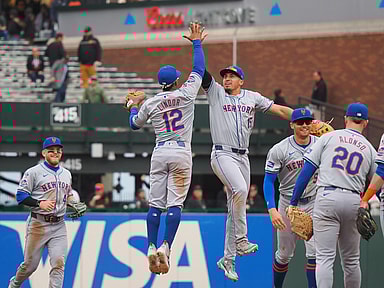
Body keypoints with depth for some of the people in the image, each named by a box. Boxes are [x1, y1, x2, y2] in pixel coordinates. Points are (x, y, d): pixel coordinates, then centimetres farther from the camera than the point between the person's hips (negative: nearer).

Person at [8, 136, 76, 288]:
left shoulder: (66, 174, 16)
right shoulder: (34, 172, -4)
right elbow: (21, 195, -7)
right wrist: (40, 203, -20)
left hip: (59, 225, 4)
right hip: (38, 224, -4)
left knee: (59, 262, -9)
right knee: (30, 264, 4)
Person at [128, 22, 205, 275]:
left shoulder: (150, 103, 5)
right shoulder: (186, 94, -1)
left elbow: (134, 124, 20)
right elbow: (199, 69, 11)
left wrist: (134, 105, 38)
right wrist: (197, 42, 22)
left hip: (160, 153, 2)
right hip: (181, 153, -2)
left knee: (155, 203, 4)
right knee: (175, 202, -5)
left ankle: (152, 246, -5)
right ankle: (166, 246, -18)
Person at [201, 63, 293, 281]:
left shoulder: (252, 97, 13)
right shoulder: (215, 92, 6)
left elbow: (279, 110, 11)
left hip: (243, 157, 4)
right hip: (223, 155, -4)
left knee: (235, 209, 5)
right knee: (240, 189, -30)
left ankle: (228, 259, 12)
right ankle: (241, 240, -22)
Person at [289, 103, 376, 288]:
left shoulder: (329, 138, 6)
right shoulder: (370, 149, 13)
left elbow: (307, 170, 1)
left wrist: (294, 202, 3)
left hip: (327, 197, -2)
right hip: (354, 202, 2)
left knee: (325, 257, -8)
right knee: (351, 260, 15)